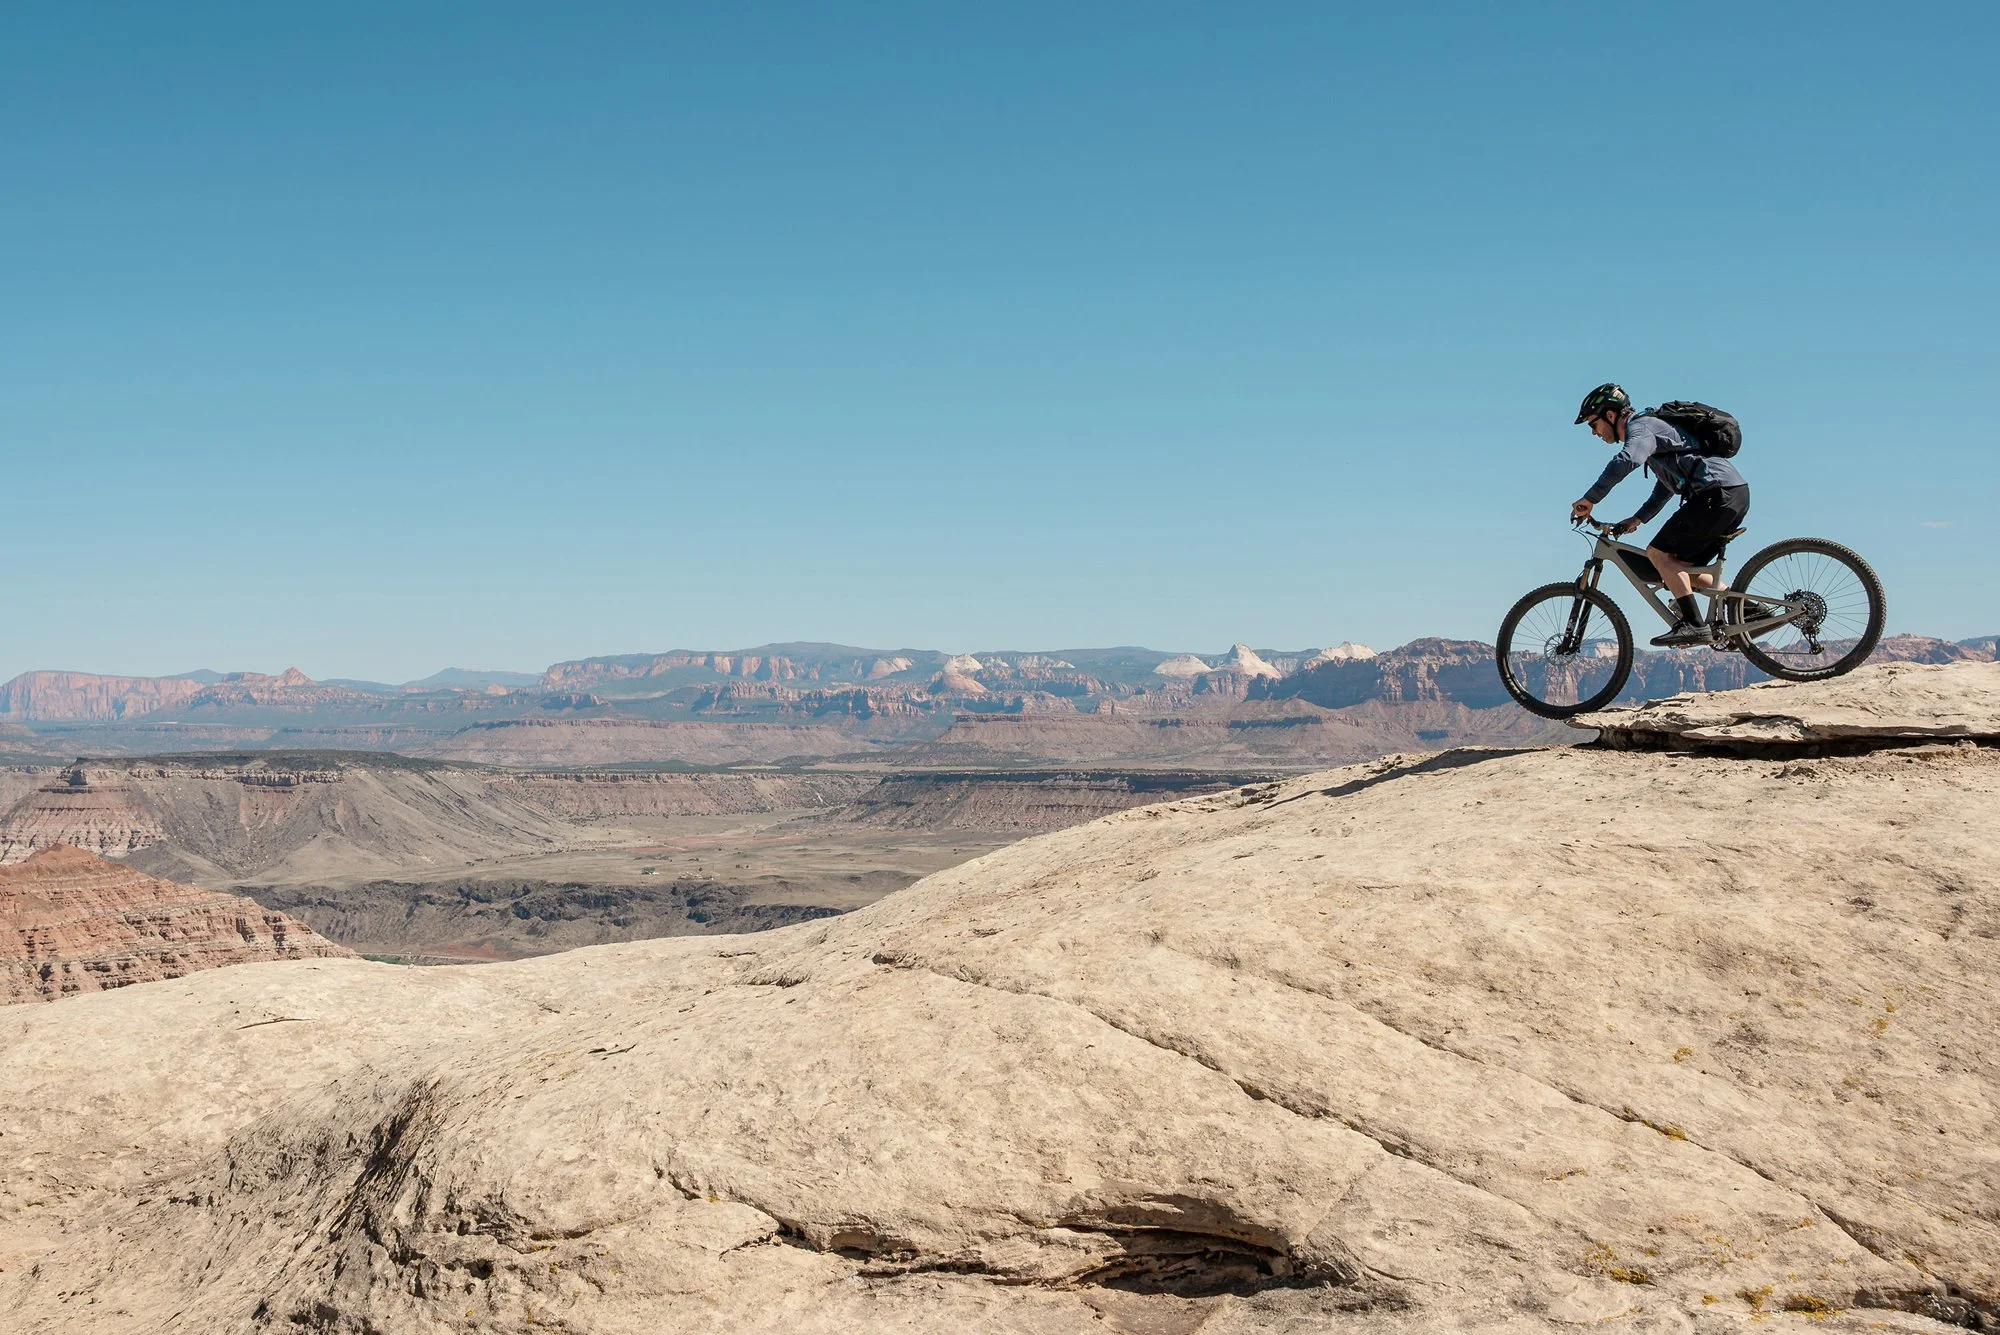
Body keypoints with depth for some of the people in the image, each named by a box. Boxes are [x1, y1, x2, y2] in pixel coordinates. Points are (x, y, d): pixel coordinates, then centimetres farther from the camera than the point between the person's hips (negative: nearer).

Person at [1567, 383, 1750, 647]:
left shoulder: (1641, 426, -6)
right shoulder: (1652, 427, 27)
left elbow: (1627, 460, -29)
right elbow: (1665, 487, 38)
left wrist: (1589, 499, -26)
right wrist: (1637, 519, 32)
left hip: (1717, 493, -10)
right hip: (1737, 495, 10)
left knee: (1659, 553, -9)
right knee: (1682, 566, 15)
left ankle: (1694, 625, -16)